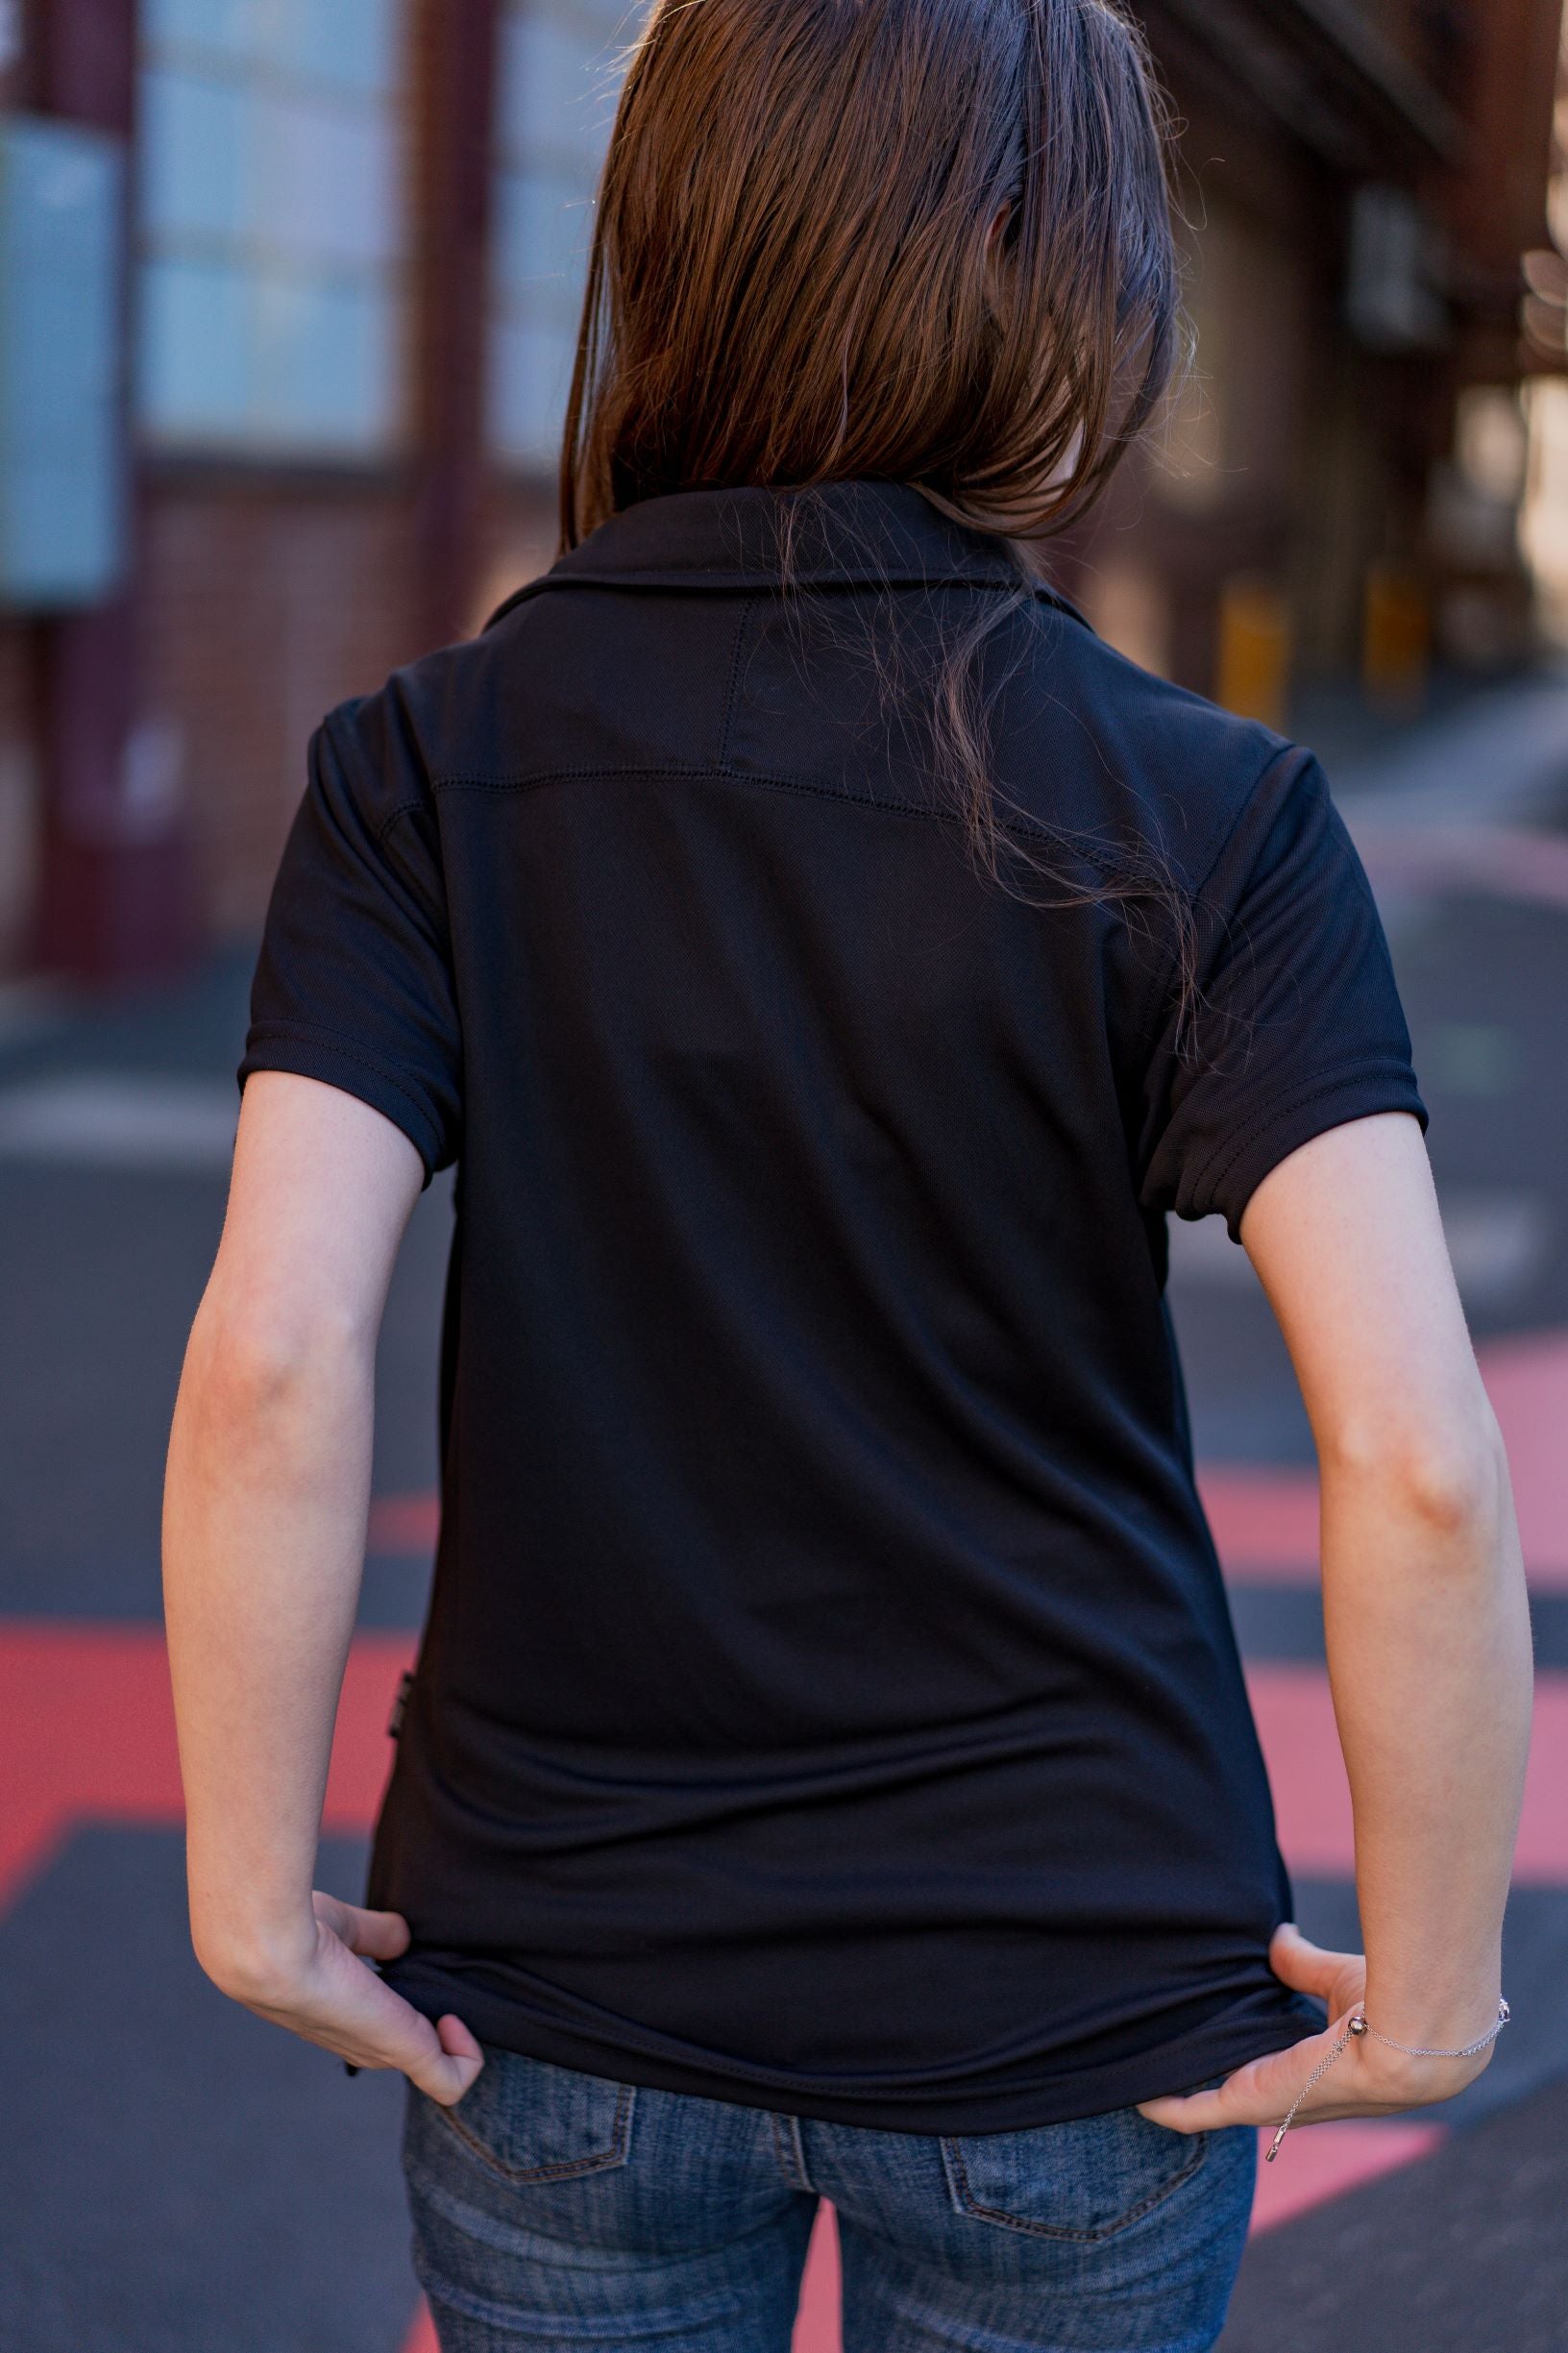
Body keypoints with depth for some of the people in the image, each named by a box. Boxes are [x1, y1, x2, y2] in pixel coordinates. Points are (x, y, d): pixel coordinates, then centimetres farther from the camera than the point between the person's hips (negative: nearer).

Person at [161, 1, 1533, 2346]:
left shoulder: (427, 766, -9)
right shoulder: (1208, 817, -13)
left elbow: (269, 1366, -18)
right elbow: (1420, 1464, -20)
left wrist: (257, 1898, -7)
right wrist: (1427, 1993, -7)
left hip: (558, 1993, 1)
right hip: (1075, 2000, -1)